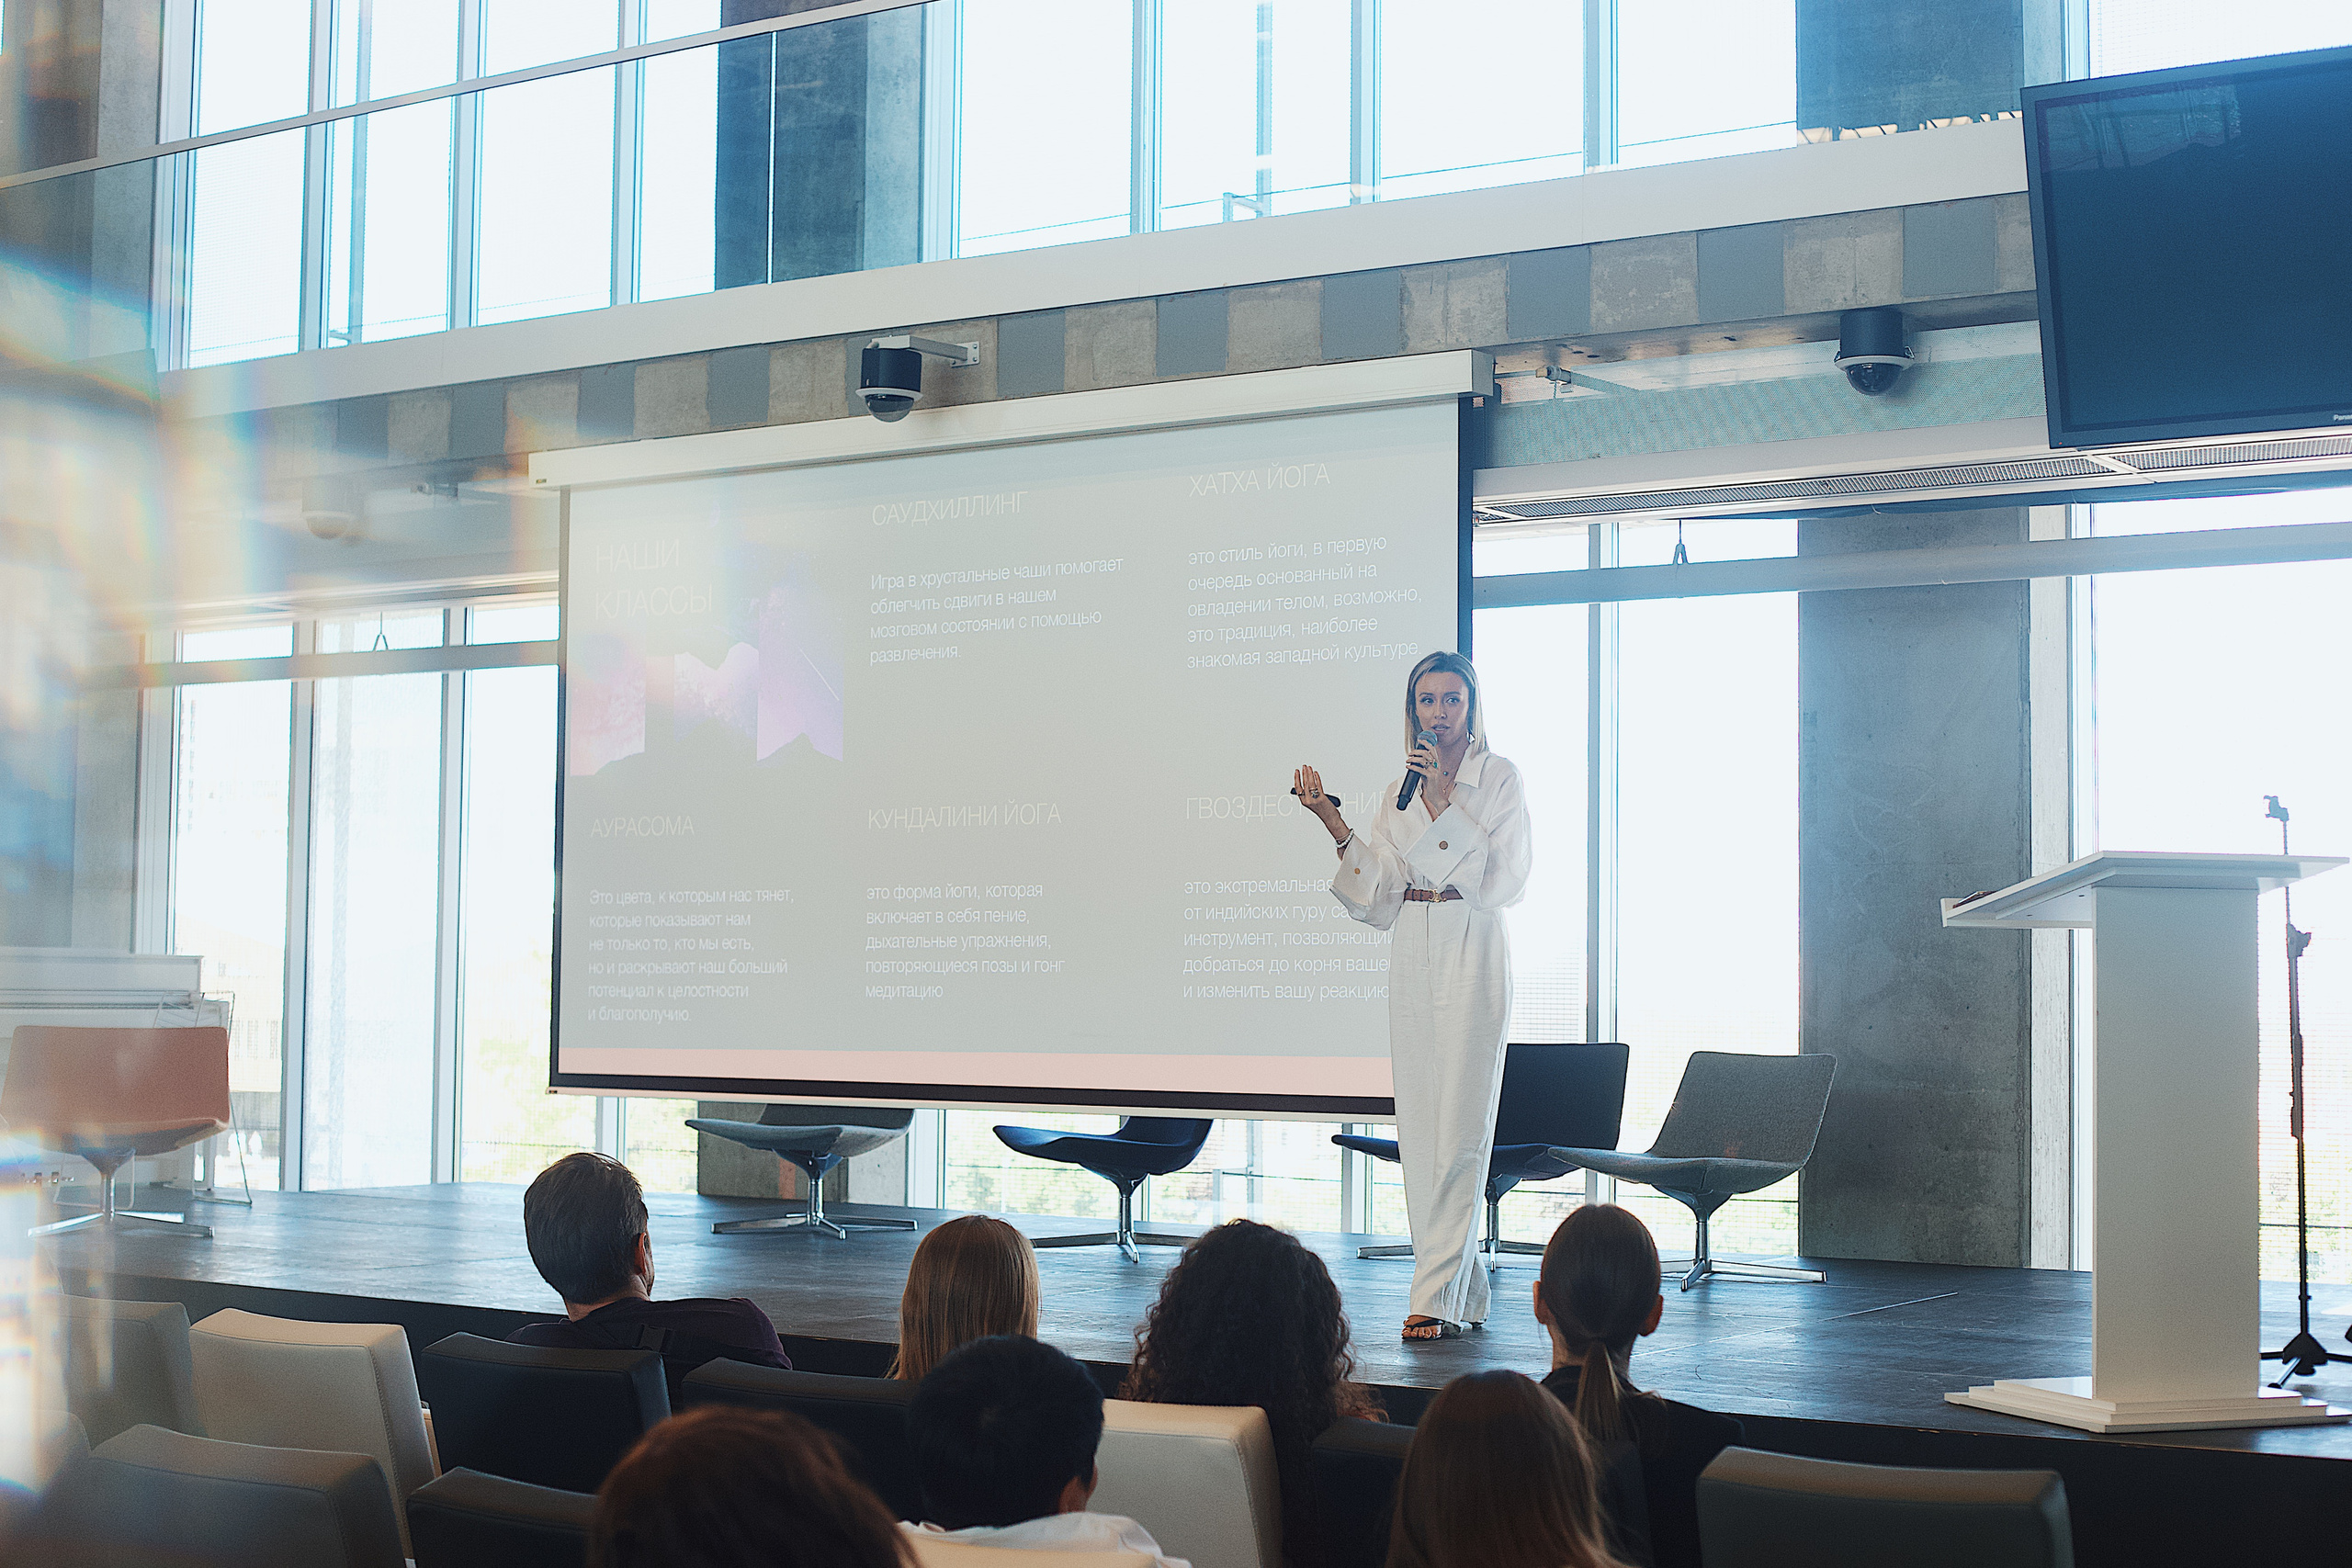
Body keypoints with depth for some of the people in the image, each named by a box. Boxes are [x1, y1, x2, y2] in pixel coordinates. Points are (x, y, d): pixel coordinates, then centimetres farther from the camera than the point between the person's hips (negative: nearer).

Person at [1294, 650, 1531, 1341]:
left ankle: (1438, 1298, -11)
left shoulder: (1498, 778, 1)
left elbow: (1505, 881, -9)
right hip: (1412, 954, 5)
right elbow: (1379, 898, 8)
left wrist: (1446, 805, -14)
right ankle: (1463, 1286, 14)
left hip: (1470, 954, -5)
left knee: (1459, 1130, -10)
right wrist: (1333, 820, -2)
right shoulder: (1400, 788, 14)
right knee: (1419, 1126, 4)